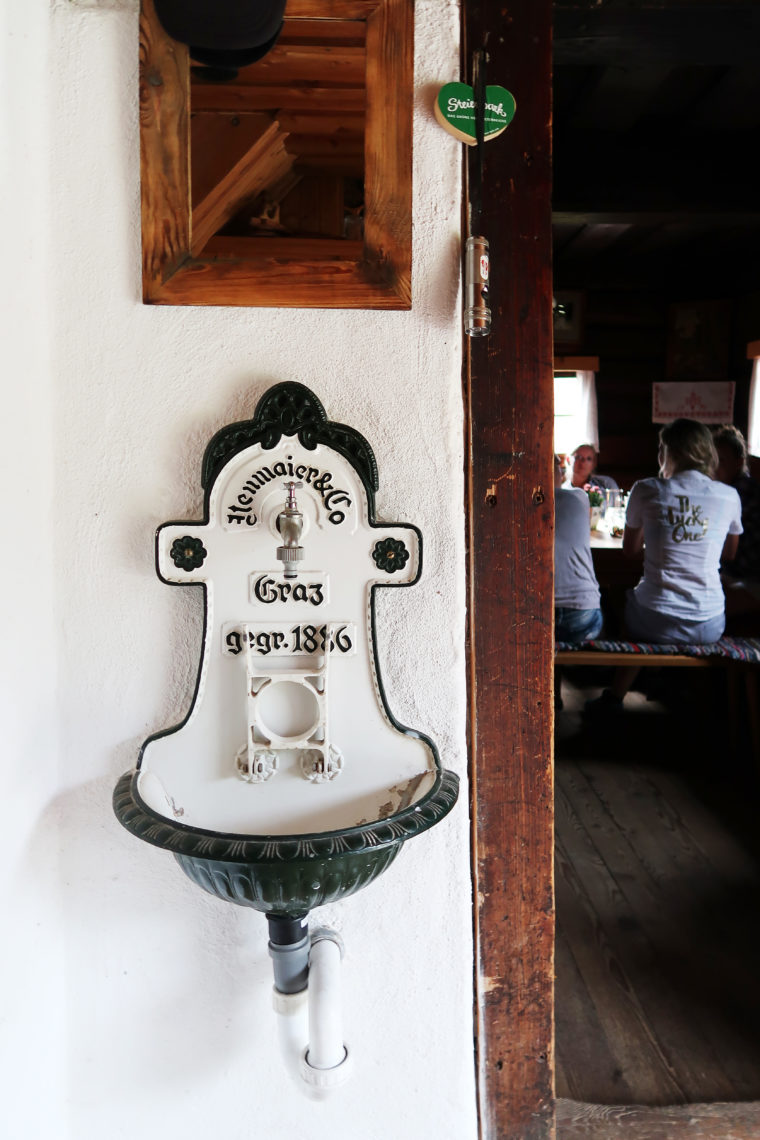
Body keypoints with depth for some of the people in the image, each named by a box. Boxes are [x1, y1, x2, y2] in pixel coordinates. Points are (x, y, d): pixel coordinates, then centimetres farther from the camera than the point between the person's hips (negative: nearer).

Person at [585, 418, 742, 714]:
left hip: (656, 623, -2)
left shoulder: (646, 490, -4)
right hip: (710, 627, 3)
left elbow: (630, 550, 10)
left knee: (622, 597, 31)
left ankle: (615, 696, 32)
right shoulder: (729, 497, 2)